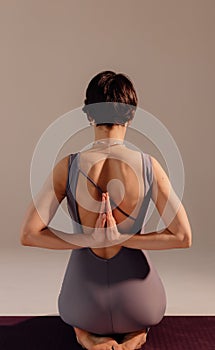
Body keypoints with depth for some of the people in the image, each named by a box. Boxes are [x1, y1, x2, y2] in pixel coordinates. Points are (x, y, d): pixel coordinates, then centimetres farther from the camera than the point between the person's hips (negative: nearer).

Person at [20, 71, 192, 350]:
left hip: (85, 306, 1)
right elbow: (183, 237, -14)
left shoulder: (68, 166, -13)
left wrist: (88, 240, -10)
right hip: (137, 304, -1)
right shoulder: (148, 165, -13)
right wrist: (124, 239, -11)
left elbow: (29, 235, -14)